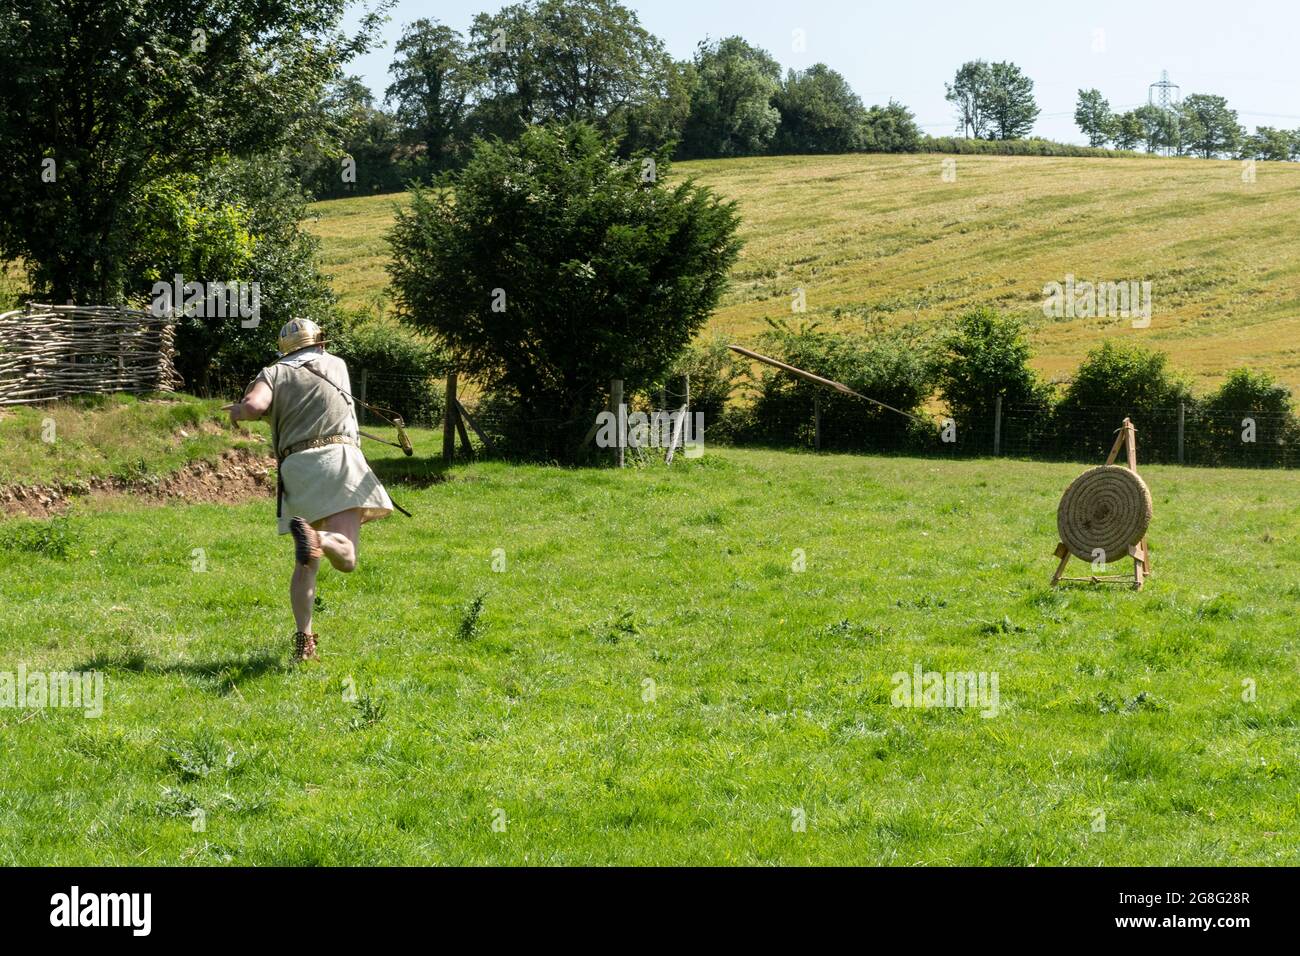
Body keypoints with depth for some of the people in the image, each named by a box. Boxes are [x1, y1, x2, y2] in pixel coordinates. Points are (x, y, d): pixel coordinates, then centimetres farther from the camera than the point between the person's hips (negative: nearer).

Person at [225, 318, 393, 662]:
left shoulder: (274, 373, 15)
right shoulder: (337, 365, 23)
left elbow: (255, 406, -6)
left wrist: (238, 412, 17)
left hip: (295, 466, 2)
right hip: (337, 455, -1)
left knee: (306, 565, 13)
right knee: (346, 559, -14)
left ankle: (304, 642, 3)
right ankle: (316, 537, -46)